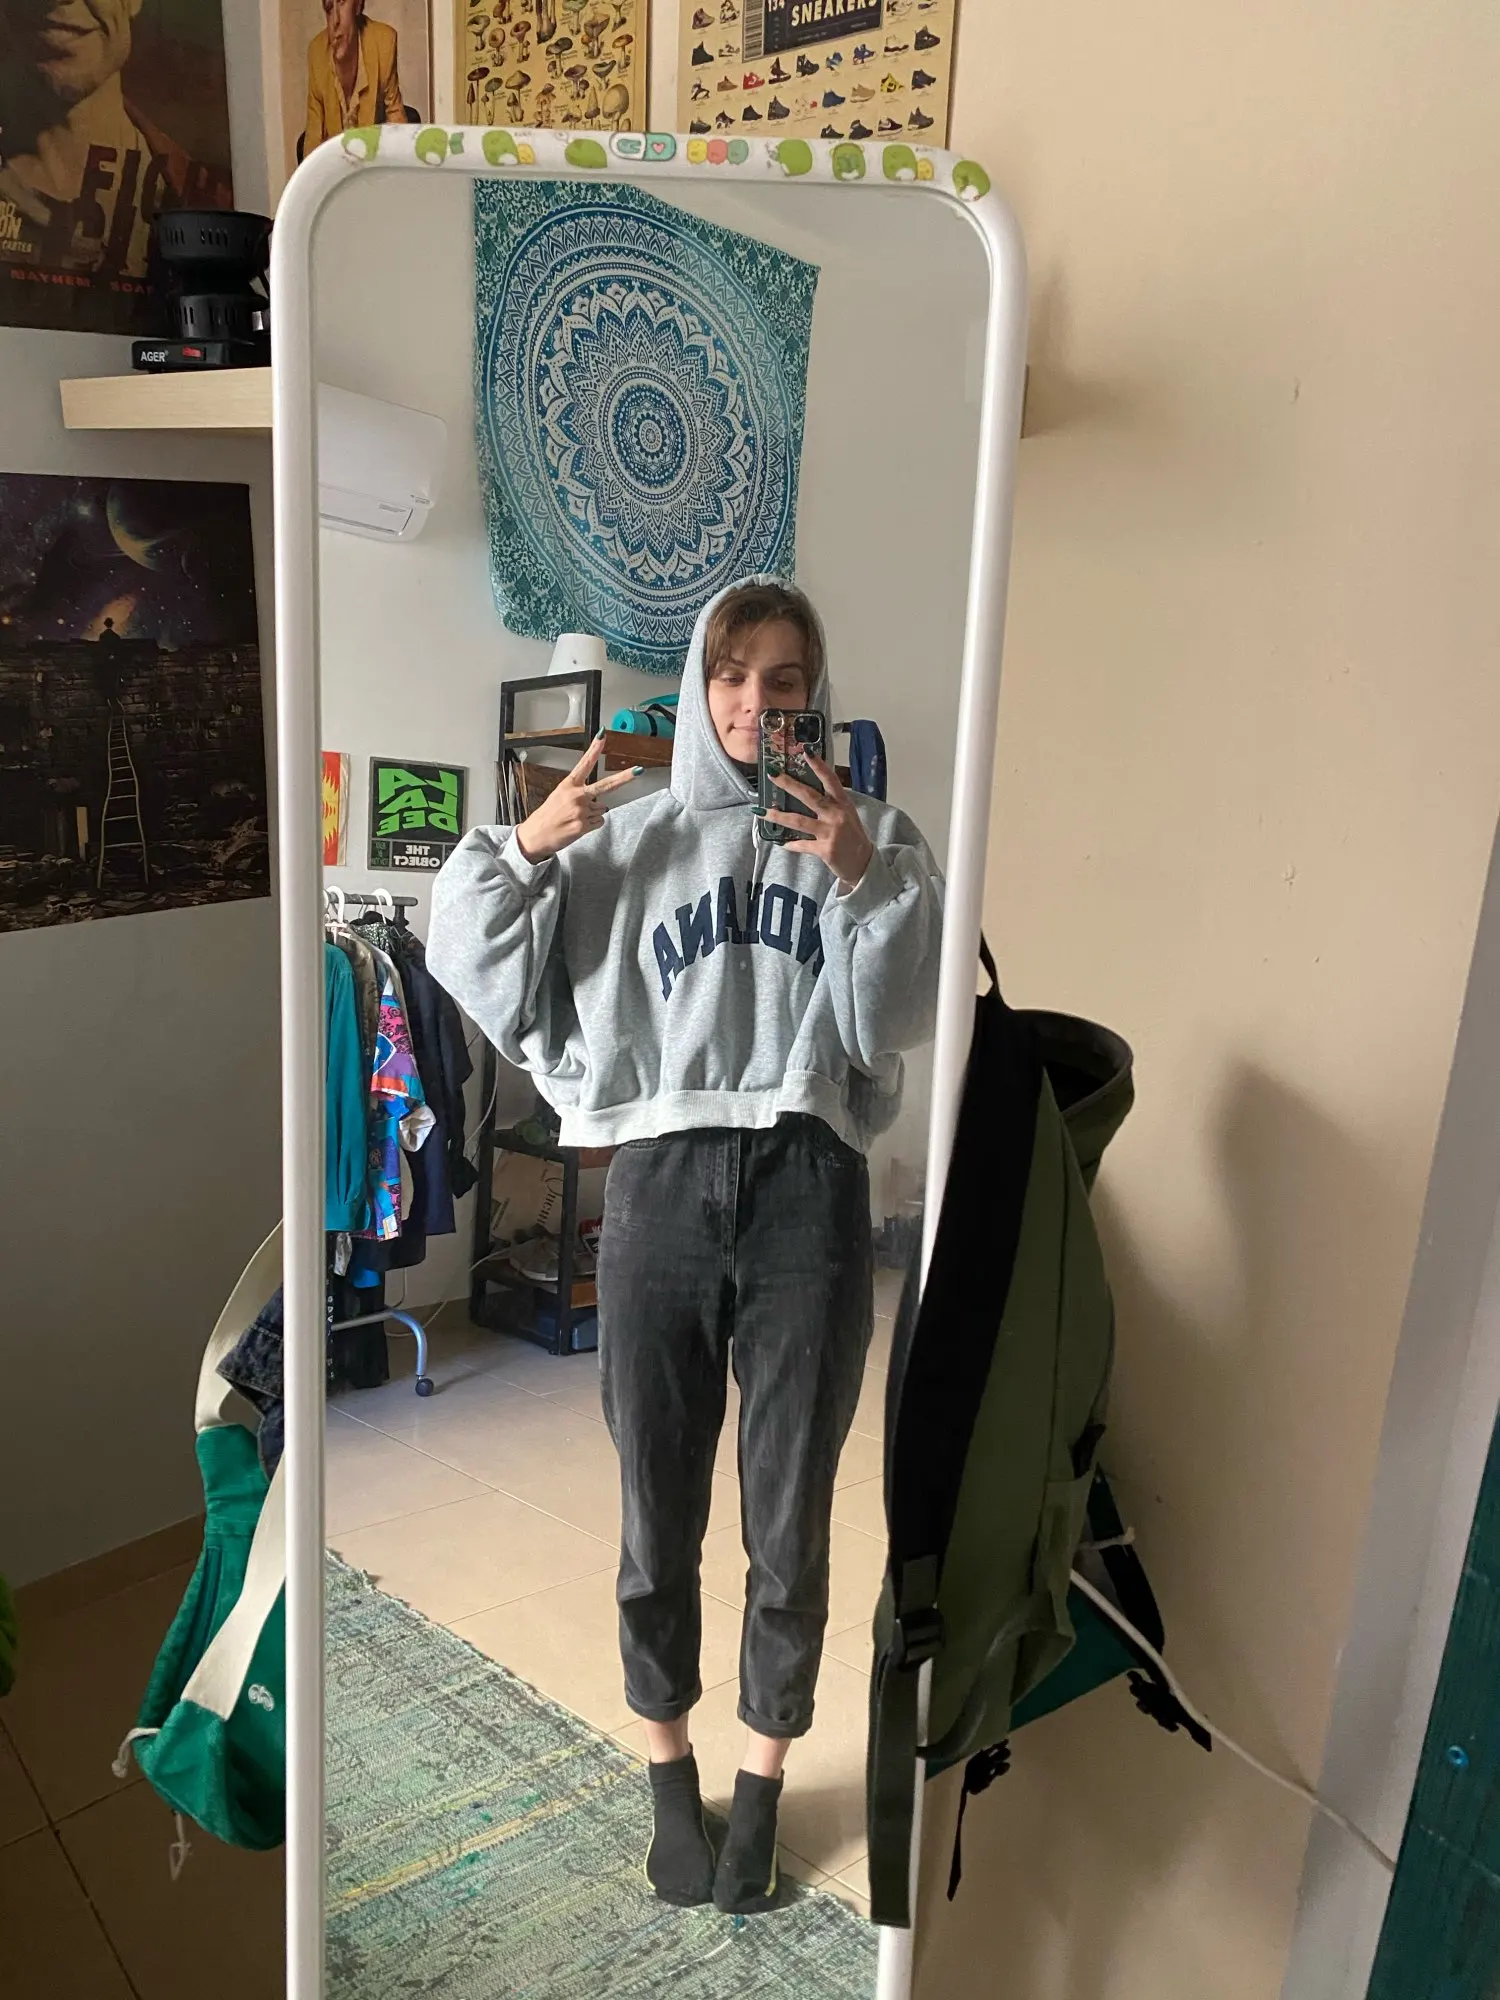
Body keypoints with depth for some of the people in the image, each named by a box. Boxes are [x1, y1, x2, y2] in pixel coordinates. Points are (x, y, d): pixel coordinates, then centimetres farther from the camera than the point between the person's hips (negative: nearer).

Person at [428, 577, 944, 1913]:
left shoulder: (873, 837, 9)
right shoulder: (627, 839, 11)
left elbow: (901, 1023, -2)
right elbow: (488, 981, 8)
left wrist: (866, 881, -15)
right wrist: (522, 853, -6)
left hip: (809, 1193, 0)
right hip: (661, 1190, 1)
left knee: (789, 1527, 9)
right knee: (658, 1523, 10)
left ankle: (763, 1778, 32)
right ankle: (670, 1768, 34)